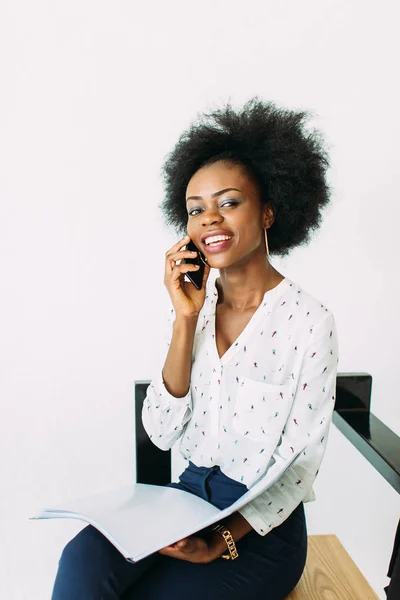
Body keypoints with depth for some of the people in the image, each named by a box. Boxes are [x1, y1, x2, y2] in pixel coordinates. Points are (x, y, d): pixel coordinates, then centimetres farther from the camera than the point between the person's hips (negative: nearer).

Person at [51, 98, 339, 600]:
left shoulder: (309, 321, -14)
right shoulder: (195, 304, -1)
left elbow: (298, 468, -10)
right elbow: (162, 433, -7)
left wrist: (220, 545, -17)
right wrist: (185, 321, -15)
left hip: (264, 526, -3)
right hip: (188, 496, 3)